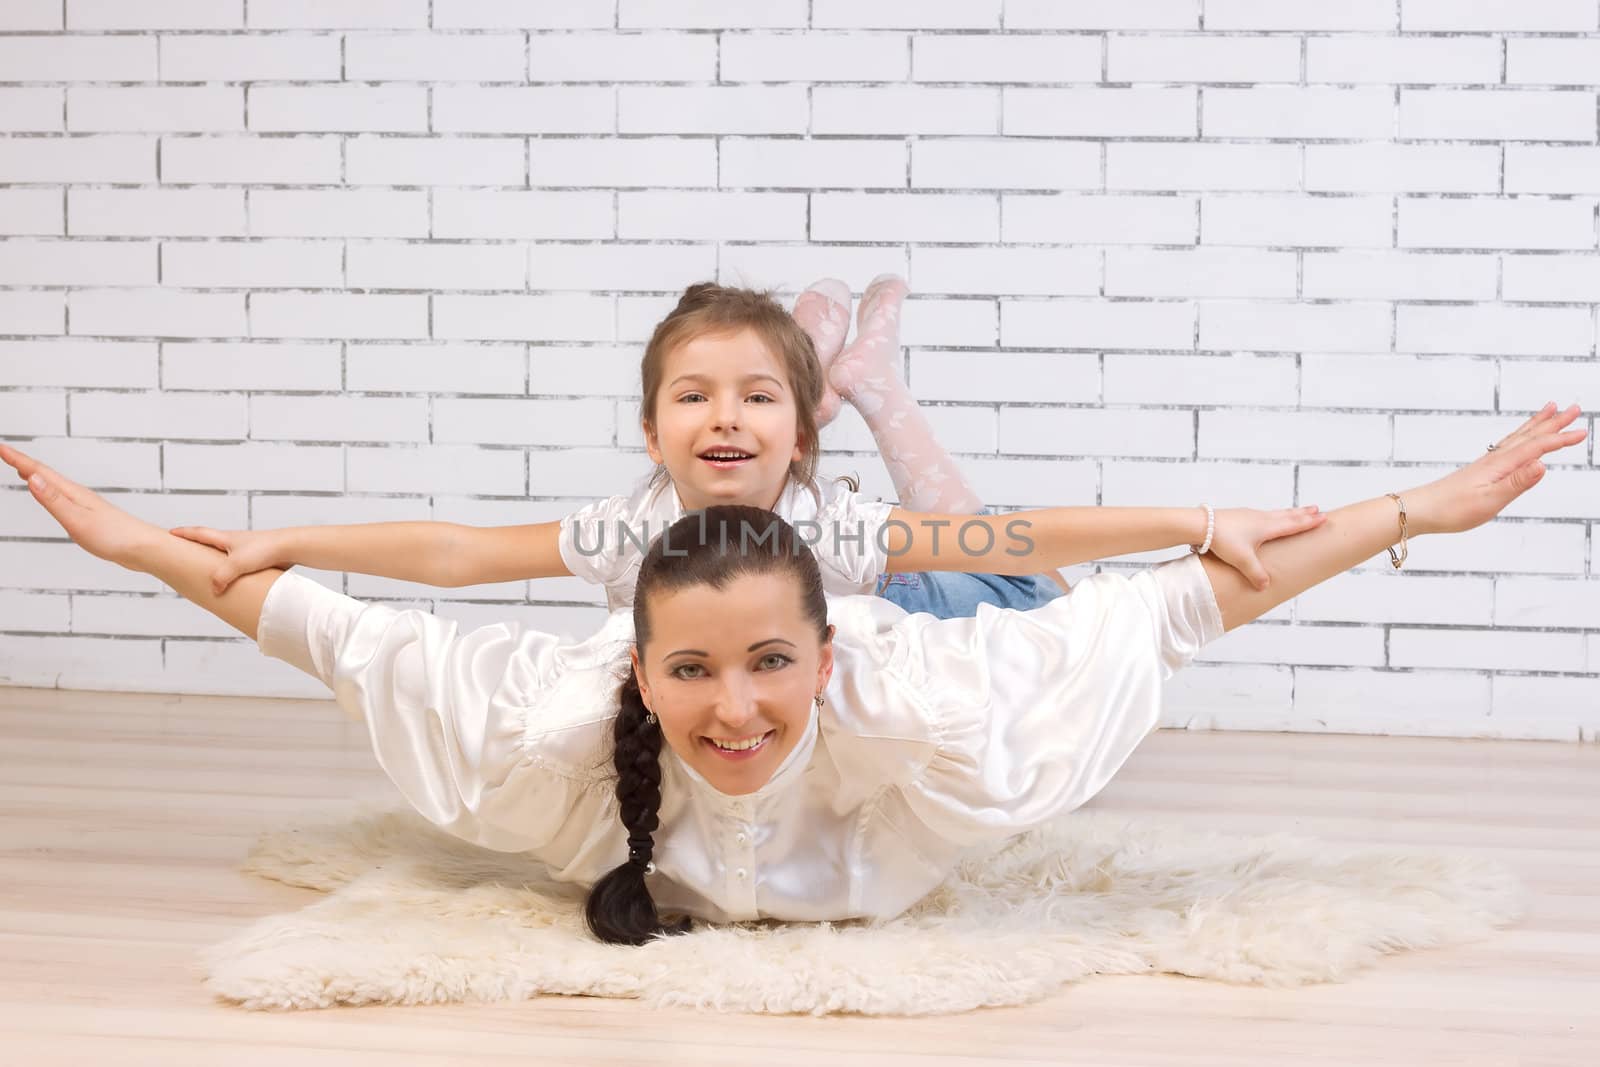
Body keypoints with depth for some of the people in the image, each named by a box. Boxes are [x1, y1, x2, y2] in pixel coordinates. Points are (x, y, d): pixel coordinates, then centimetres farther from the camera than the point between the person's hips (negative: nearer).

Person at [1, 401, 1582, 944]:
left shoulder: (907, 698, -51)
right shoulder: (564, 721, -48)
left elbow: (1173, 608, -47)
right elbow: (335, 630, -36)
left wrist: (1421, 512, -47)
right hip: (652, 868, 0)